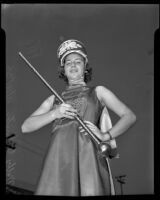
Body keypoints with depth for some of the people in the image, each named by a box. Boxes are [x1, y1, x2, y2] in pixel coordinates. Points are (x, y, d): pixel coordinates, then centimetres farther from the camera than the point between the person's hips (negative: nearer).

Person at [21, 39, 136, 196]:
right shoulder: (54, 99, 27)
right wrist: (54, 113, 0)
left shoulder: (98, 92, 23)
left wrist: (105, 136, -3)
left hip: (88, 155, -1)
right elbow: (26, 127, 16)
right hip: (58, 159, 2)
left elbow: (130, 116, 14)